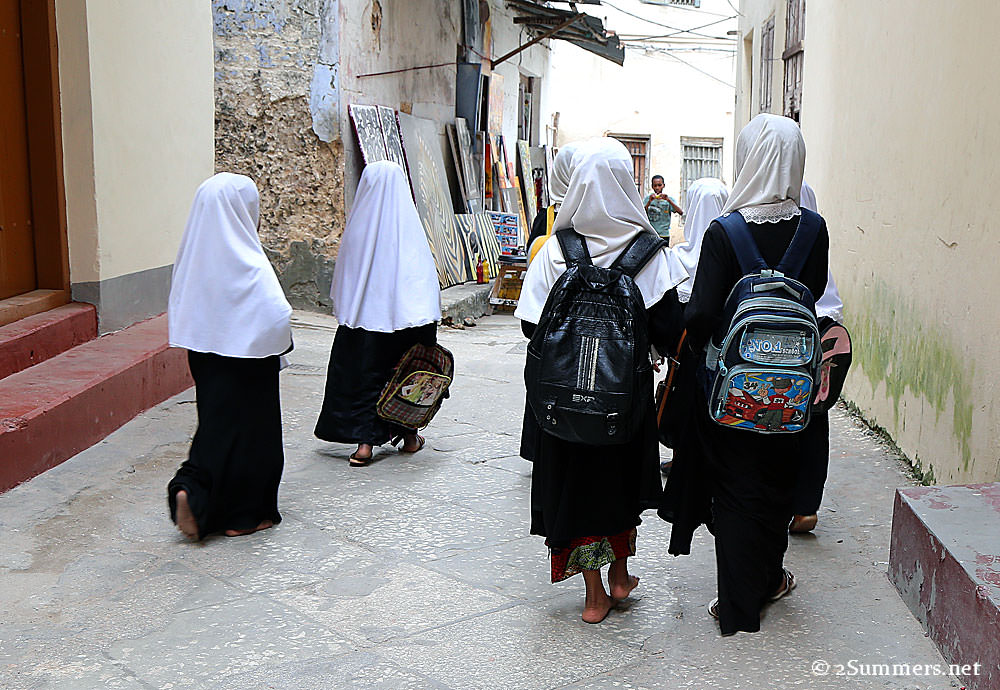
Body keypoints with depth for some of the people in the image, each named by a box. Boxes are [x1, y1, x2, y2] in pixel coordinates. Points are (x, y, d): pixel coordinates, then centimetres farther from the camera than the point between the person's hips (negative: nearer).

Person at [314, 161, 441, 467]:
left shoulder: (359, 225, -4)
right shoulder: (410, 226, -5)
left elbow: (344, 279, 2)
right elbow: (425, 276, -4)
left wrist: (345, 310, 14)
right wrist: (428, 318, 2)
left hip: (365, 313, 0)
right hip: (405, 312, 1)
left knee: (363, 372, 6)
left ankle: (365, 441, -2)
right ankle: (409, 436, 25)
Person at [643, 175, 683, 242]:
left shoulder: (669, 199, 4)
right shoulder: (648, 198, 6)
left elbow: (681, 213, -11)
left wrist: (668, 200, -21)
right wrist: (649, 202, -20)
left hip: (664, 235, 0)